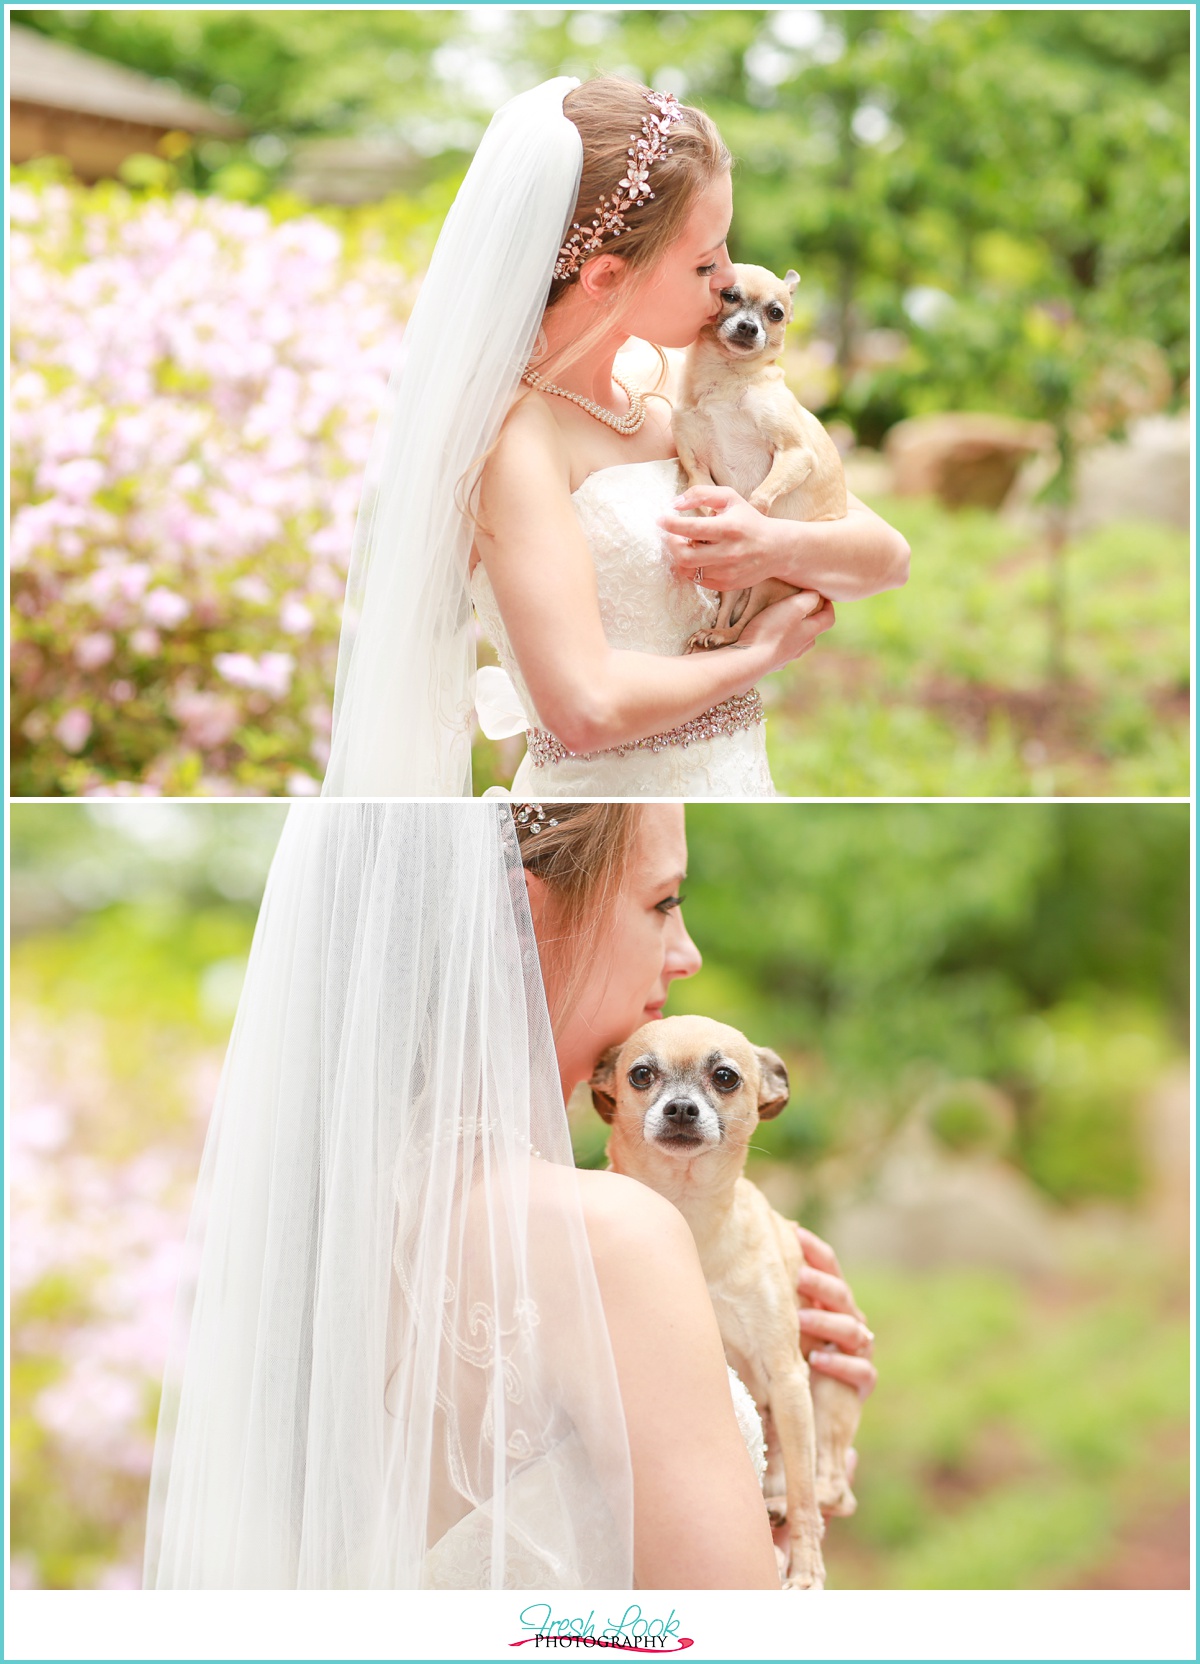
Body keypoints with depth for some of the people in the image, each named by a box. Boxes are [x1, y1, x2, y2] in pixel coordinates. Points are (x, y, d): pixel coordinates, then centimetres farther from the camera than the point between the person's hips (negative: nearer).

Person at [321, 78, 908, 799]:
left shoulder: (675, 406, 9)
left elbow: (888, 552, 10)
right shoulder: (516, 434, -14)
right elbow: (585, 707, -25)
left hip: (736, 775, 8)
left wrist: (781, 546, -11)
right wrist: (761, 653, -9)